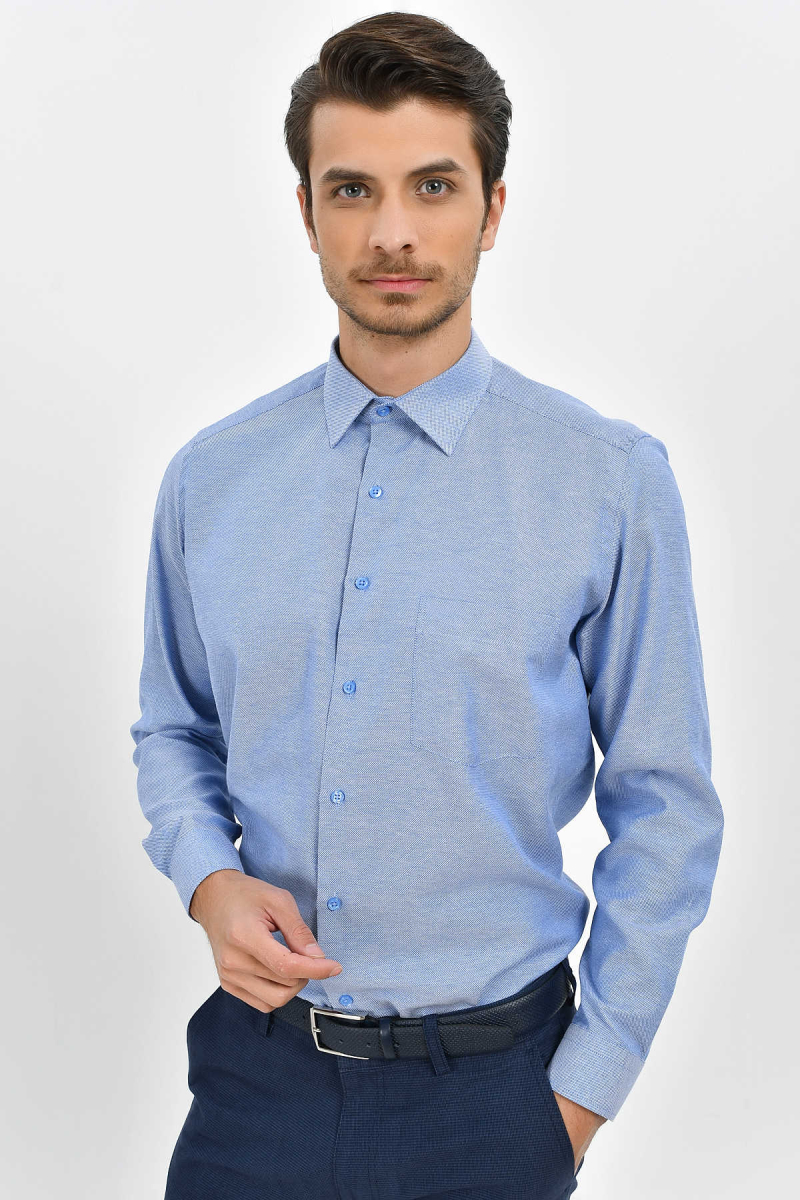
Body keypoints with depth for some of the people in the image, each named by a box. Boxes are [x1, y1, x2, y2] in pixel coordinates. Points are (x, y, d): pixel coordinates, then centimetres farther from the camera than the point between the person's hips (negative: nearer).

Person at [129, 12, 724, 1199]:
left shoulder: (613, 479, -10)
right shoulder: (208, 477, -1)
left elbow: (665, 808, -5)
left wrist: (588, 1083, -5)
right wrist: (209, 878, -8)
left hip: (490, 1084, -2)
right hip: (257, 1068, 3)